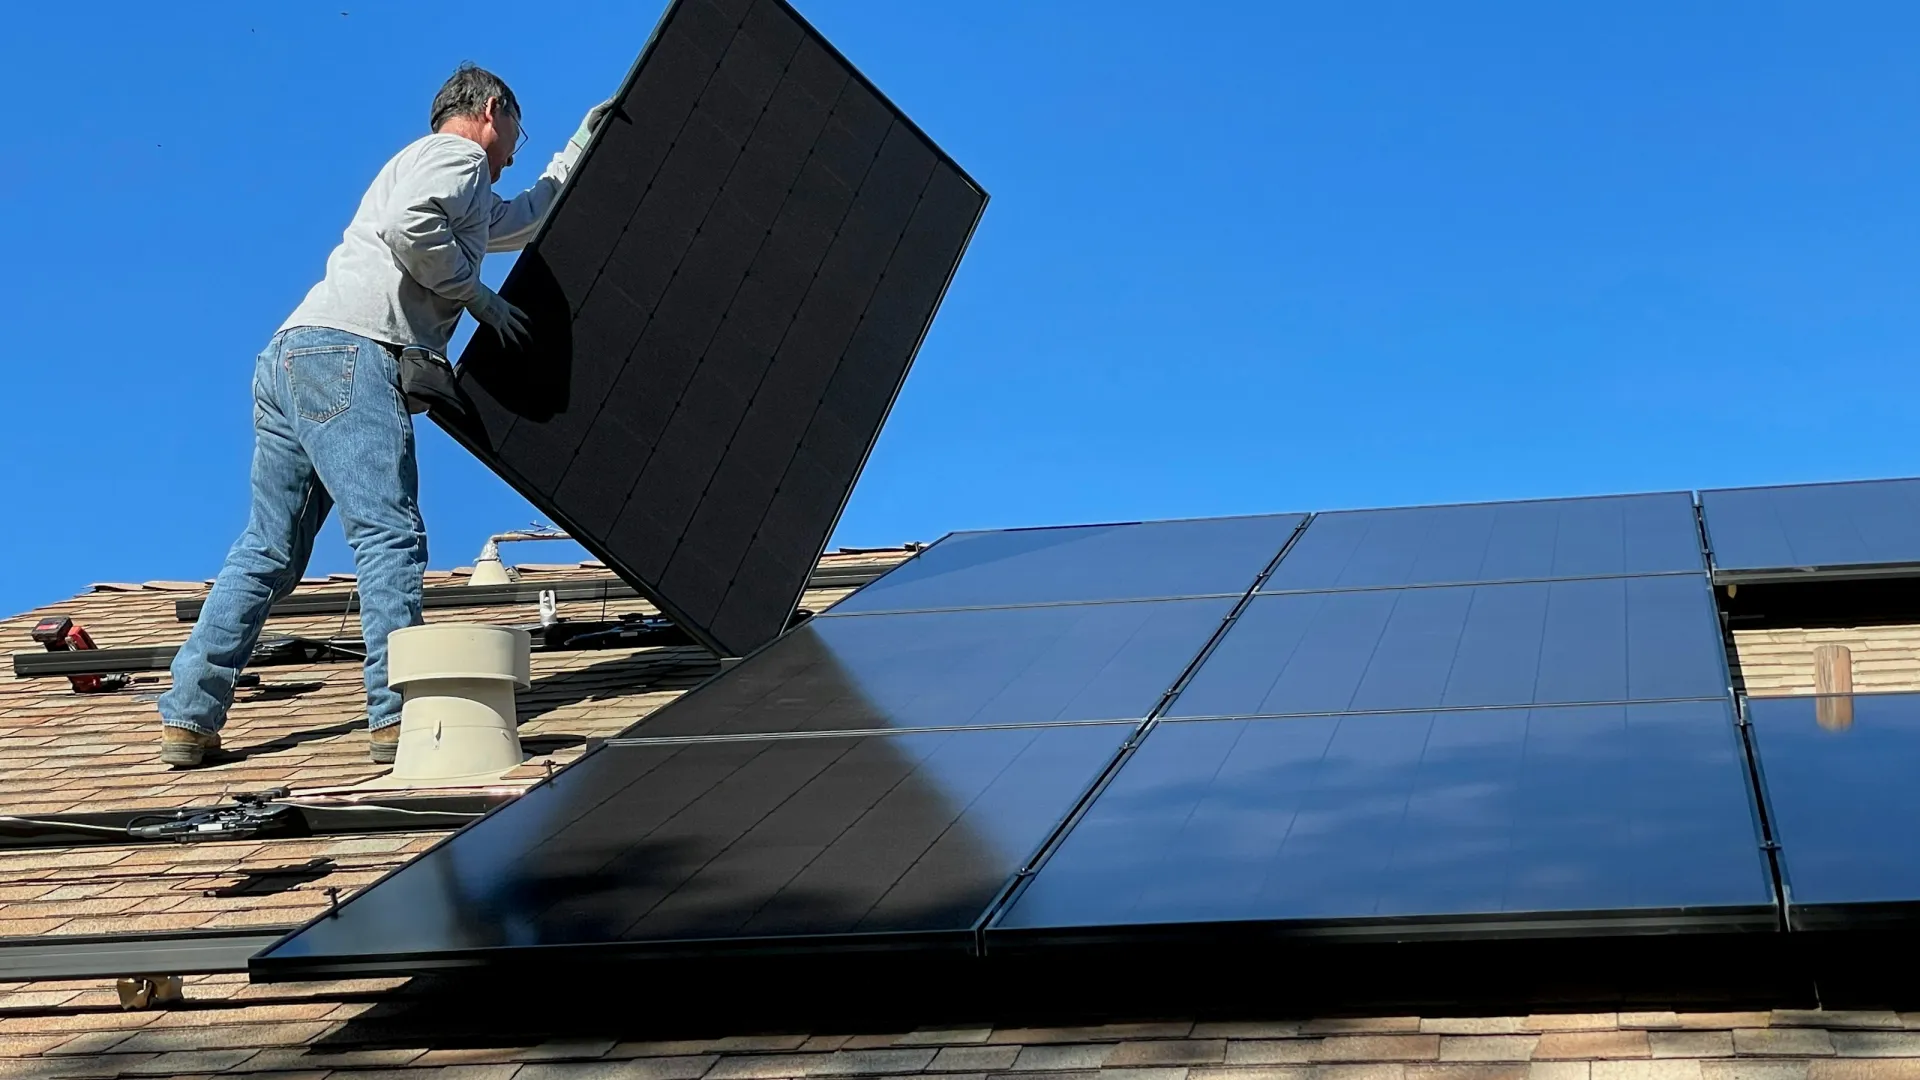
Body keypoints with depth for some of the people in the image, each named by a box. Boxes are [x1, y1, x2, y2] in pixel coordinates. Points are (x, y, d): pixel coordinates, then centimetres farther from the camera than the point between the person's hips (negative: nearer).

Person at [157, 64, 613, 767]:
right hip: (348, 352, -10)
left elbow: (527, 219, 53)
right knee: (389, 534, -14)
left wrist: (579, 151, 57)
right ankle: (399, 714, -21)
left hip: (289, 358, 10)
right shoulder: (457, 154, 6)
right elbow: (410, 225, -15)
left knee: (269, 550, 7)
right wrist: (478, 295, -4)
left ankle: (188, 719, 5)